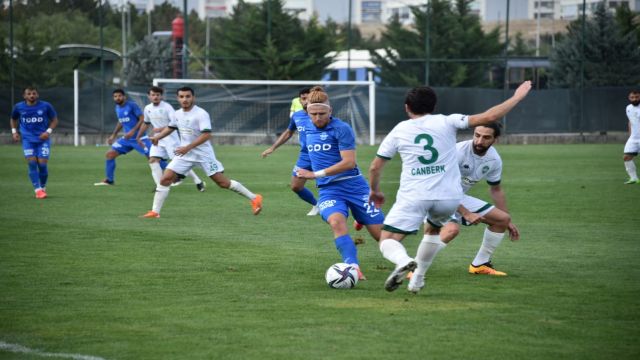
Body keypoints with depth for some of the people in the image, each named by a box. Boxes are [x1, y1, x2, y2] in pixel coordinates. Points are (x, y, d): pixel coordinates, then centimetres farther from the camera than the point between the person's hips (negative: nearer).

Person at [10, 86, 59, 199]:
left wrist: (48, 131, -7)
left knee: (42, 164, -7)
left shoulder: (46, 106, -4)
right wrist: (14, 131, 6)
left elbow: (54, 120, 7)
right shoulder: (19, 107, 2)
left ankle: (43, 188, 16)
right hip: (27, 140, 1)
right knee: (32, 163, -13)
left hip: (43, 139, -1)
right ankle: (38, 190, -12)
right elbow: (13, 119, 21)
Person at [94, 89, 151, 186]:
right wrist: (113, 135, 19)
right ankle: (109, 180, 15)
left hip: (139, 138, -7)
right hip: (127, 138, 7)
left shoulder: (132, 105, -14)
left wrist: (133, 131, -24)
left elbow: (142, 119, -17)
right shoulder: (117, 108, 9)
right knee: (109, 154, 2)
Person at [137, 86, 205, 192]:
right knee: (153, 160, -11)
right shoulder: (148, 109, 5)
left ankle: (198, 182, 12)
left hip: (171, 138, -6)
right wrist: (138, 137, 25)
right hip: (158, 139, 6)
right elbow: (146, 123, 22)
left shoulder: (167, 107, -15)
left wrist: (161, 129, -29)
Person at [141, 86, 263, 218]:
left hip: (203, 154, -6)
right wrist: (157, 137, 10)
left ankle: (254, 198, 8)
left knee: (223, 182, -5)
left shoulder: (201, 114, -16)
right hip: (184, 154, 6)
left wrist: (188, 147, -28)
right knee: (165, 179, -6)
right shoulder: (178, 114, 6)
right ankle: (155, 211, 0)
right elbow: (170, 128, 25)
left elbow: (206, 135, -25)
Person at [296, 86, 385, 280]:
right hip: (328, 190, 4)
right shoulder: (309, 130, 11)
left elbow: (349, 162, -19)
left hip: (354, 186, -4)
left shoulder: (341, 129, -11)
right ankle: (354, 268, -40)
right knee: (337, 222, -30)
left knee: (381, 233, -1)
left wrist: (316, 174, -20)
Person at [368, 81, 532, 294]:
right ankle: (417, 280, 26)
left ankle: (403, 261, -34)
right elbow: (488, 118, -2)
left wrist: (375, 191, 31)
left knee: (387, 241, 1)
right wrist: (517, 97, 9)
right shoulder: (446, 123, 4)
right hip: (449, 197, 2)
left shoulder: (398, 131, 8)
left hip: (413, 197, -2)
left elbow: (375, 167, 12)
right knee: (435, 229, 32)